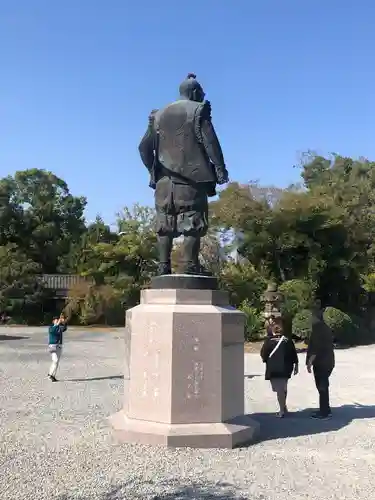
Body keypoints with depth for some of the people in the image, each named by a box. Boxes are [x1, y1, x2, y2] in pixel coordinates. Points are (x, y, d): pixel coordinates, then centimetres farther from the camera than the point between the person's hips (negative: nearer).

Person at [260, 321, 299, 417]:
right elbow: (294, 353, 3)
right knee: (283, 388, 21)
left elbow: (263, 354, -6)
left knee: (279, 389, 0)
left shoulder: (269, 340, -8)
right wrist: (296, 365, 12)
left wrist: (266, 360, 14)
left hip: (274, 369, -4)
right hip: (286, 368, 4)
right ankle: (284, 407, 33)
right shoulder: (287, 339, 1)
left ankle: (282, 411, 1)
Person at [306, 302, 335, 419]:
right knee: (323, 386, 16)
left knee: (322, 386, -2)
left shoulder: (317, 328, -16)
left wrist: (309, 362, -18)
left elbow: (315, 347, -21)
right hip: (327, 361, 9)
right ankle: (325, 410, 23)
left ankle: (324, 412, 4)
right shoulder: (326, 327, 13)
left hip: (321, 362, -9)